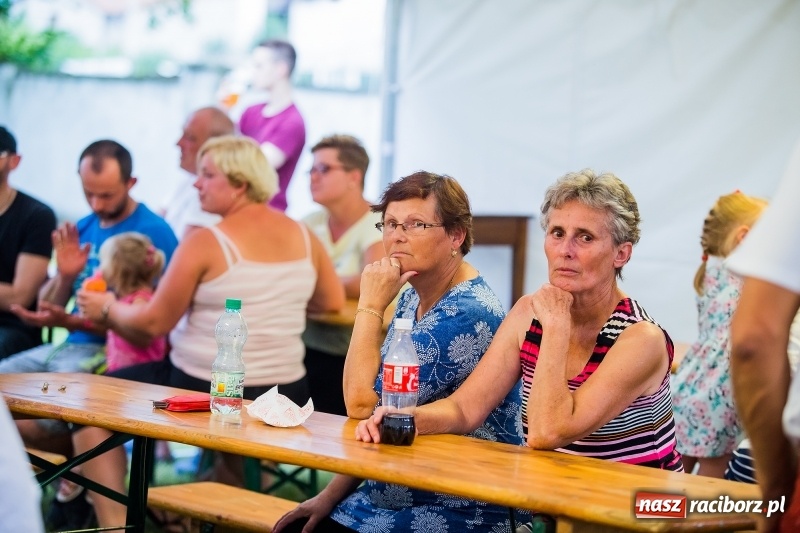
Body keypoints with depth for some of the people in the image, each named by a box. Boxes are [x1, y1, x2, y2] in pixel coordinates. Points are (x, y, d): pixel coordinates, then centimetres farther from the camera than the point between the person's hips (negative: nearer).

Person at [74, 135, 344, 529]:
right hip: (284, 398, 6)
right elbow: (333, 302, 14)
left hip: (206, 392, -6)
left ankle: (112, 521, 7)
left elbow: (154, 323, -9)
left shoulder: (205, 242, -14)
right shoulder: (304, 236, 2)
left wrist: (108, 309, 9)